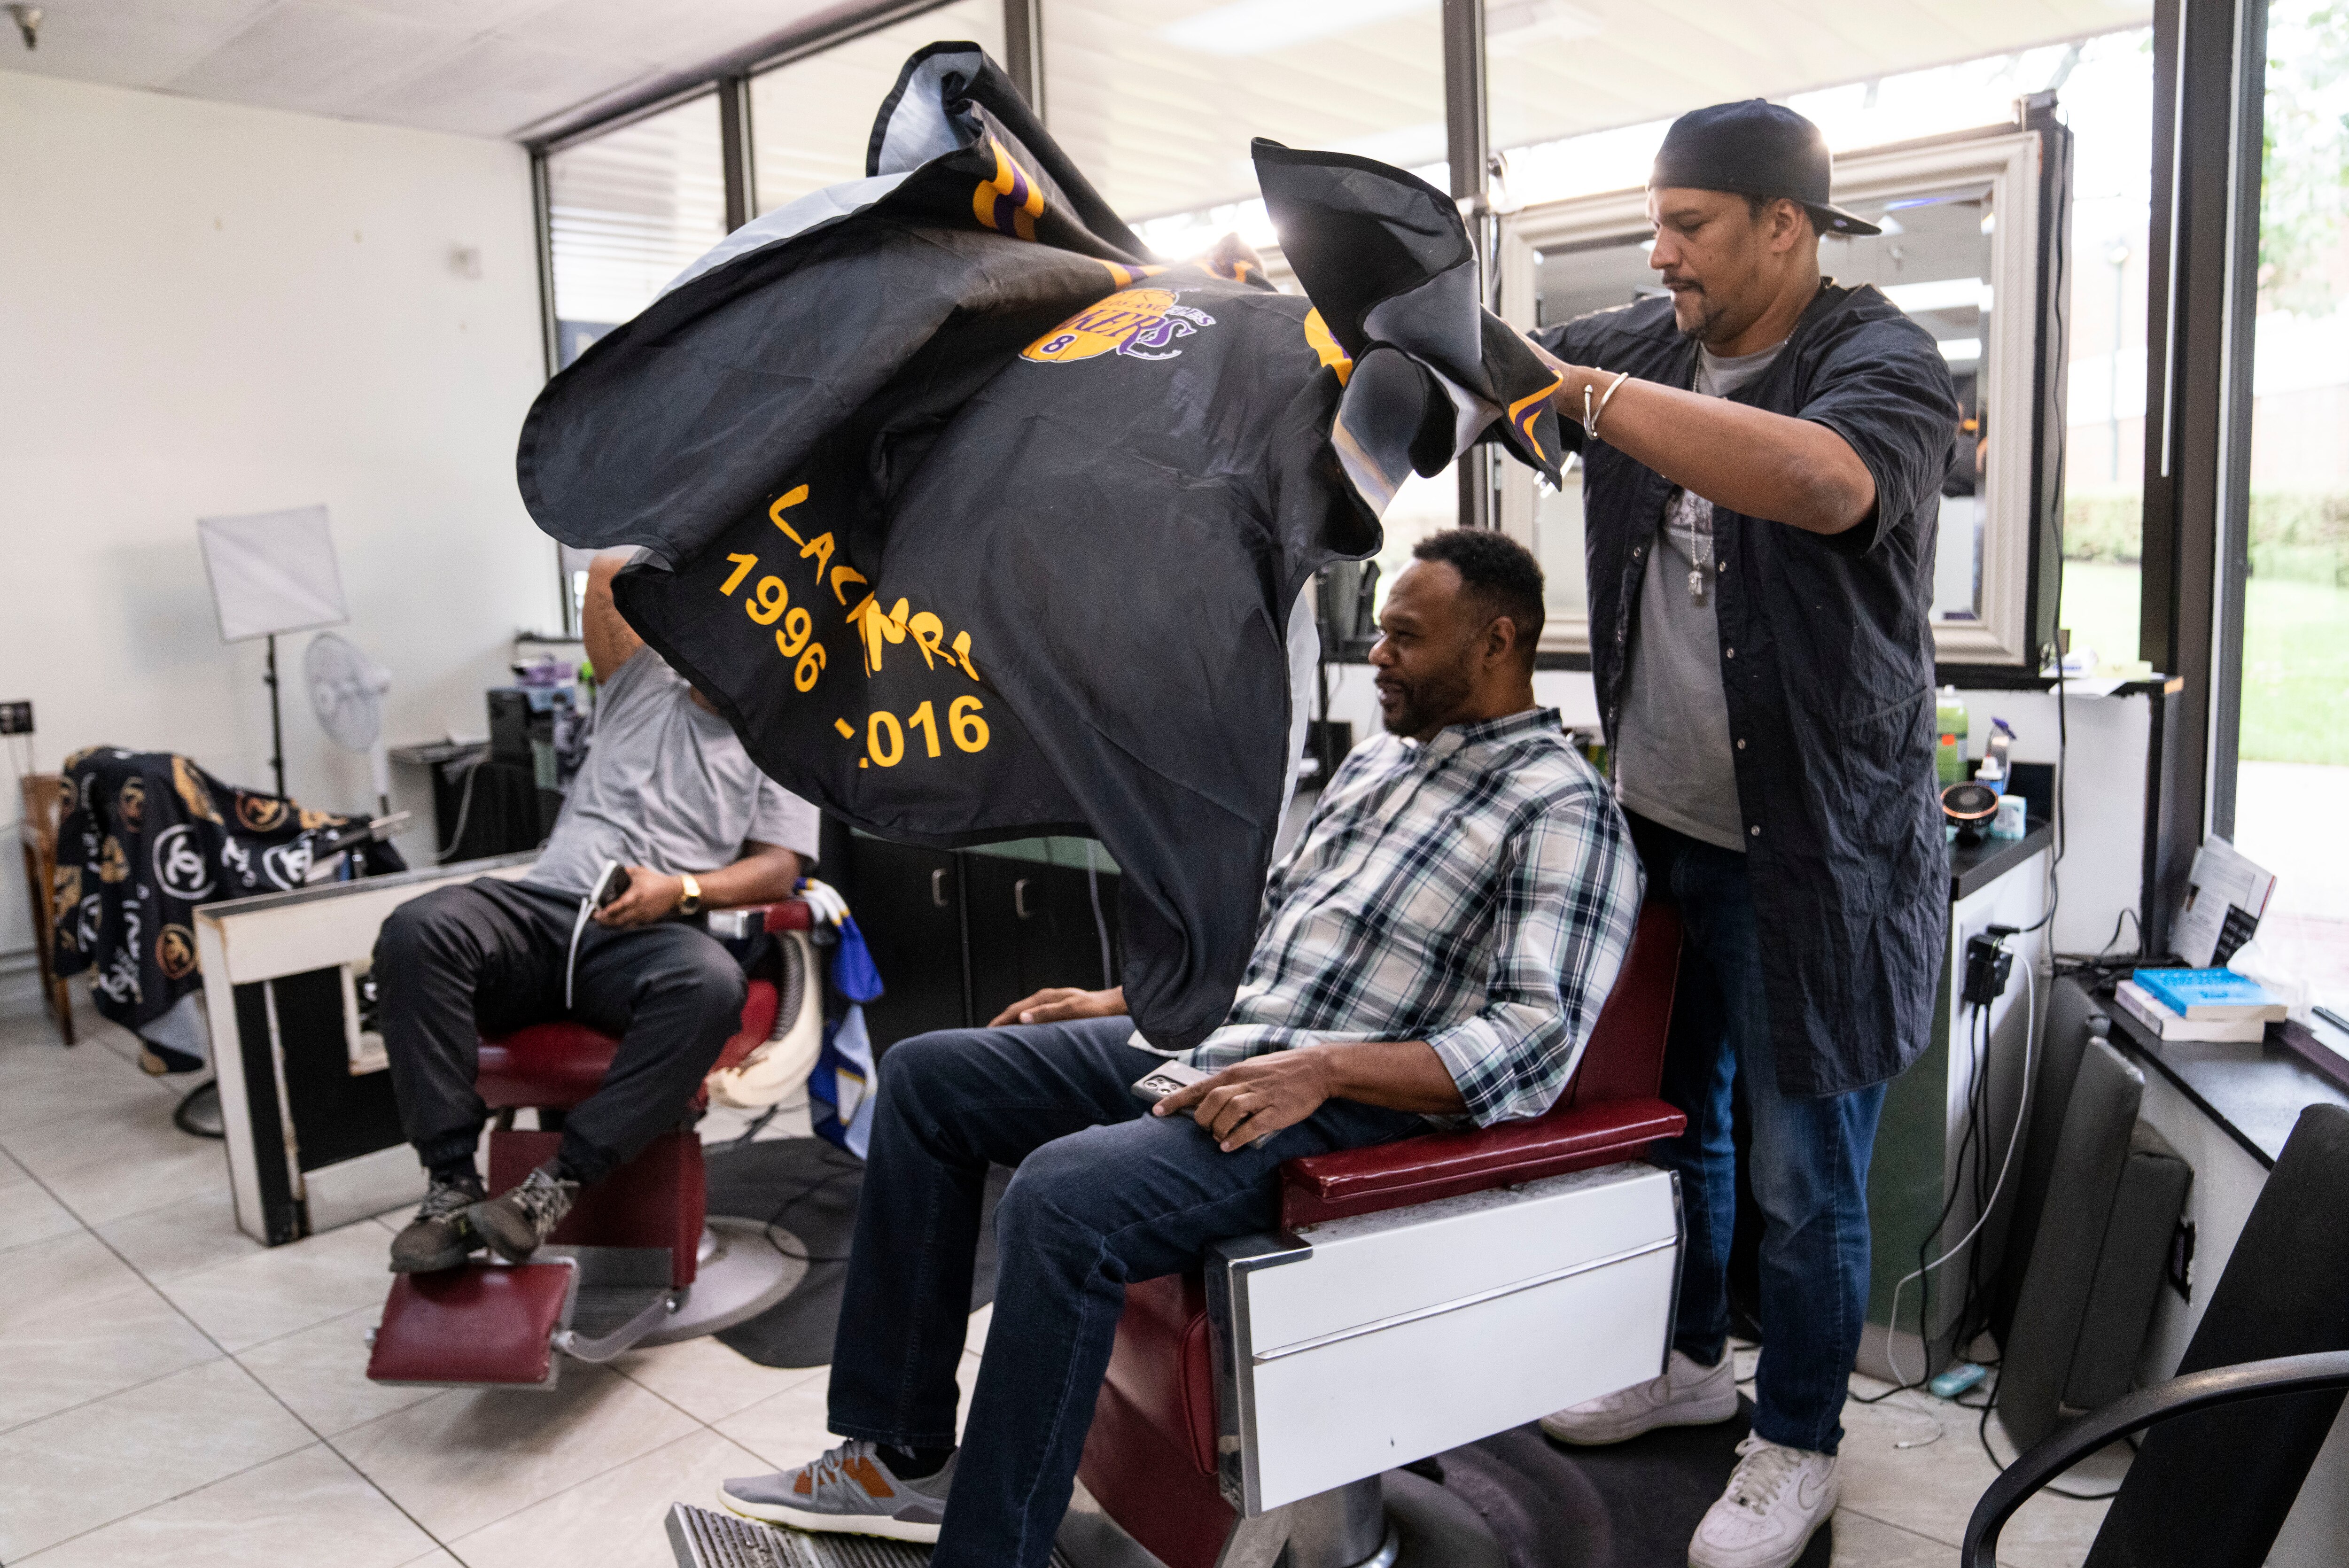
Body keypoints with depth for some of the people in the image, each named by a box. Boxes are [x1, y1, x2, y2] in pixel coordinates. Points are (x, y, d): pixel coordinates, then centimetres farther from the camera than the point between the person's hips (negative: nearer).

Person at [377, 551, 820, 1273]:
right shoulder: (643, 688, 24)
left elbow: (778, 870, 5)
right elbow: (609, 572, 13)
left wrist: (679, 890, -11)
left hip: (647, 939, -2)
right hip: (540, 908, 3)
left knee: (713, 985, -38)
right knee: (416, 931, -29)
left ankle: (556, 1186, -32)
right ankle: (453, 1182, -25)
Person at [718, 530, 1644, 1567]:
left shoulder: (1562, 810, -9)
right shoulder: (1376, 759, 18)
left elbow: (1538, 1042, -20)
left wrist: (1320, 1071, -28)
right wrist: (1122, 1002, 18)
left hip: (1345, 1105, -9)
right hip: (1206, 1038, 10)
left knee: (1061, 1197, -33)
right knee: (924, 1076, 6)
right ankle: (900, 1454, 10)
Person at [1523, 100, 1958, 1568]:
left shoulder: (1886, 361, -15)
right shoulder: (1649, 342, 5)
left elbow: (1823, 481, -38)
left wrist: (1578, 390, -36)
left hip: (1813, 854, -6)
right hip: (1661, 828, 7)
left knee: (1806, 1183, 6)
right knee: (1675, 1116, 22)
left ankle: (1798, 1448, 28)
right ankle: (1692, 1360, 44)